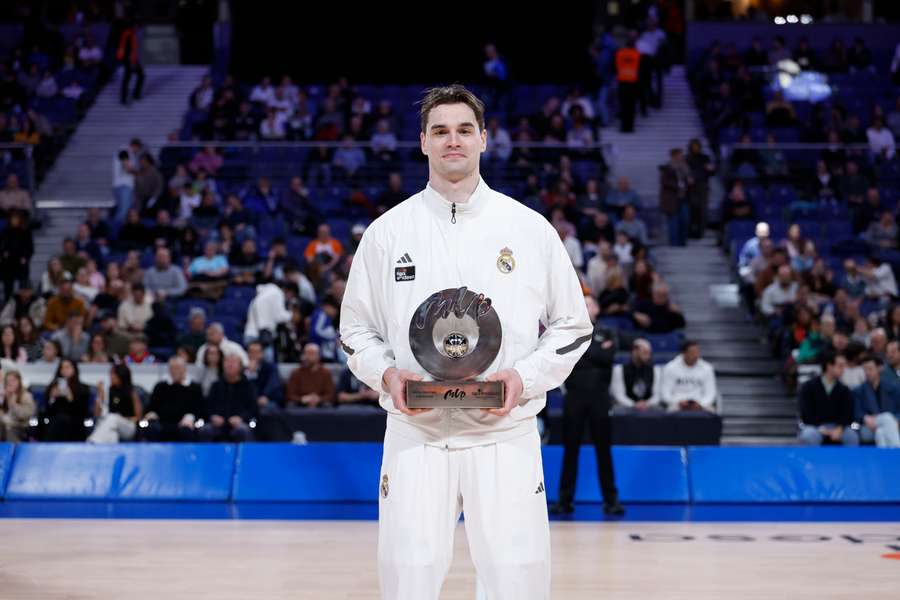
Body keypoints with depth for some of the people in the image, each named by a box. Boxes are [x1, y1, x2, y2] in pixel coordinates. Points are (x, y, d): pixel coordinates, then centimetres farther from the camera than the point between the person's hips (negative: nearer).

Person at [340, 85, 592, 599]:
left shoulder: (530, 228, 4)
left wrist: (524, 377, -8)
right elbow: (357, 330, 11)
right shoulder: (388, 231, 5)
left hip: (505, 435, 0)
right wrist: (388, 375, -9)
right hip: (416, 435, 0)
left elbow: (573, 326, 8)